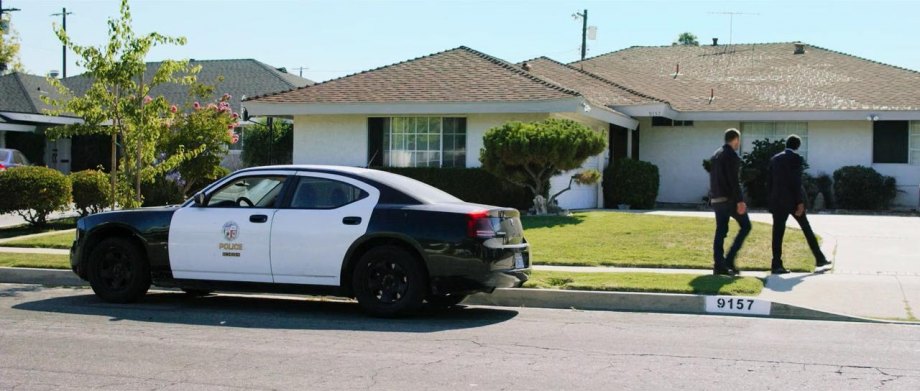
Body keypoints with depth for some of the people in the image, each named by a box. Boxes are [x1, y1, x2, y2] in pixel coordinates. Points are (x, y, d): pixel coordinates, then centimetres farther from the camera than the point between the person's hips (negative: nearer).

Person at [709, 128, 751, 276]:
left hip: (717, 199, 8)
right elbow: (734, 181, -18)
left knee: (720, 231, 7)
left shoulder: (716, 155, 15)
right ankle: (730, 258, -2)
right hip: (730, 198, -8)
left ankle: (719, 265, 3)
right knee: (745, 226, 5)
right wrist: (740, 201, -19)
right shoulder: (732, 156, -11)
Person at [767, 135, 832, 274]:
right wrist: (800, 202, -12)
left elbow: (769, 181, 9)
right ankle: (820, 258, 20)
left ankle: (777, 265, -7)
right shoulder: (796, 158, -6)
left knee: (778, 233, -1)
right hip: (793, 200, -3)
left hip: (778, 201, 3)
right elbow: (797, 181, -13)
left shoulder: (775, 159, 8)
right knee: (807, 229, 11)